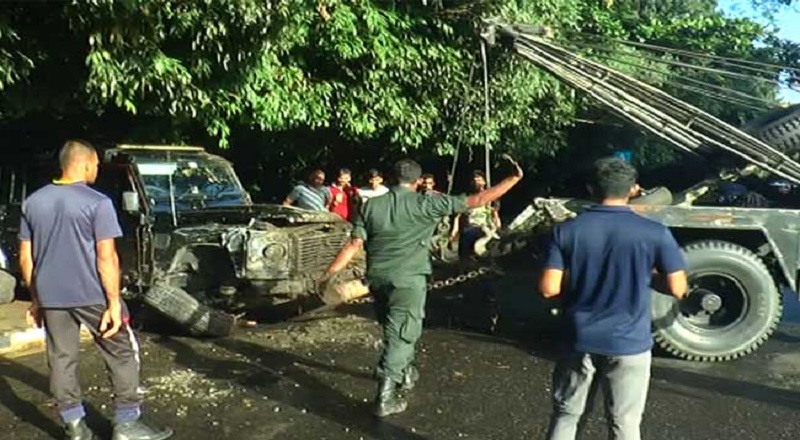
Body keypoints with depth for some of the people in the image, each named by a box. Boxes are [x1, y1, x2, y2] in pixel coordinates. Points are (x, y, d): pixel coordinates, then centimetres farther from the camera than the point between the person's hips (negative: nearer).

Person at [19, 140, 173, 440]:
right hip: (92, 295, -5)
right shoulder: (97, 202, -11)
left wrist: (35, 299, 16)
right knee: (122, 353, 6)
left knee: (61, 359, 12)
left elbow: (25, 258, 9)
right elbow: (106, 257, -16)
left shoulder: (33, 202, 7)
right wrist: (114, 302, -14)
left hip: (51, 297, 6)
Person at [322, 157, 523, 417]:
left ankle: (406, 373, 42)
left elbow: (354, 245, -5)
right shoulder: (426, 203, -8)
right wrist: (515, 178, -2)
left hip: (377, 279, 5)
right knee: (400, 336, 2)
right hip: (407, 280, -5)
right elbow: (476, 201, -8)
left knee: (396, 330, 24)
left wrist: (328, 274, -1)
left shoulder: (371, 206, 1)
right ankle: (385, 398, 0)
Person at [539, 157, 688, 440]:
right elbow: (678, 289, -6)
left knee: (565, 416, 18)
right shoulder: (655, 233, -11)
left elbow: (548, 288, -10)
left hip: (580, 341, 1)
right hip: (629, 344, -1)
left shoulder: (567, 230, -8)